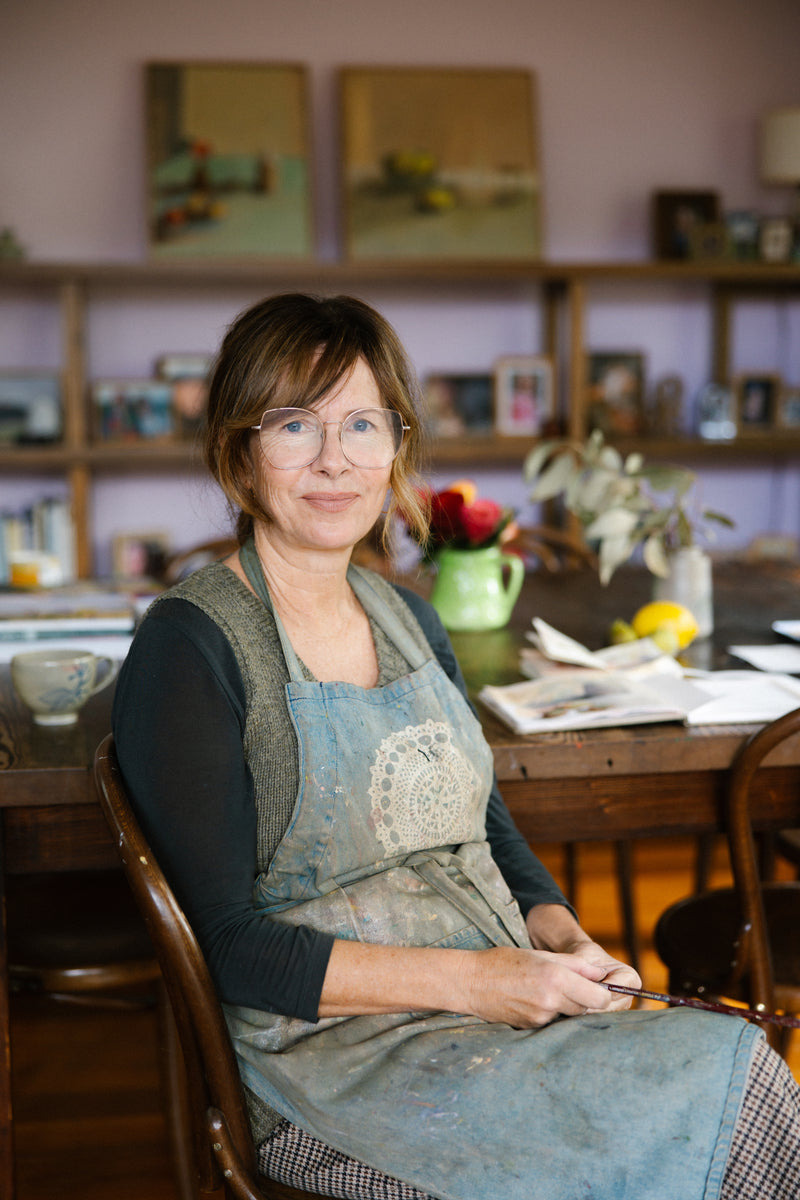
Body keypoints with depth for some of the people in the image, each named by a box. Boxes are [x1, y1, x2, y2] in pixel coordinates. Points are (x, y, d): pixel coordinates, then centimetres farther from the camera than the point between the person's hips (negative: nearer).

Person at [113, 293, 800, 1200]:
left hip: (504, 1008, 7)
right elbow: (224, 941, -14)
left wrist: (554, 926, -2)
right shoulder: (189, 648, -9)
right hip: (333, 1058, -6)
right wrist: (472, 980, -19)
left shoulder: (409, 620, 13)